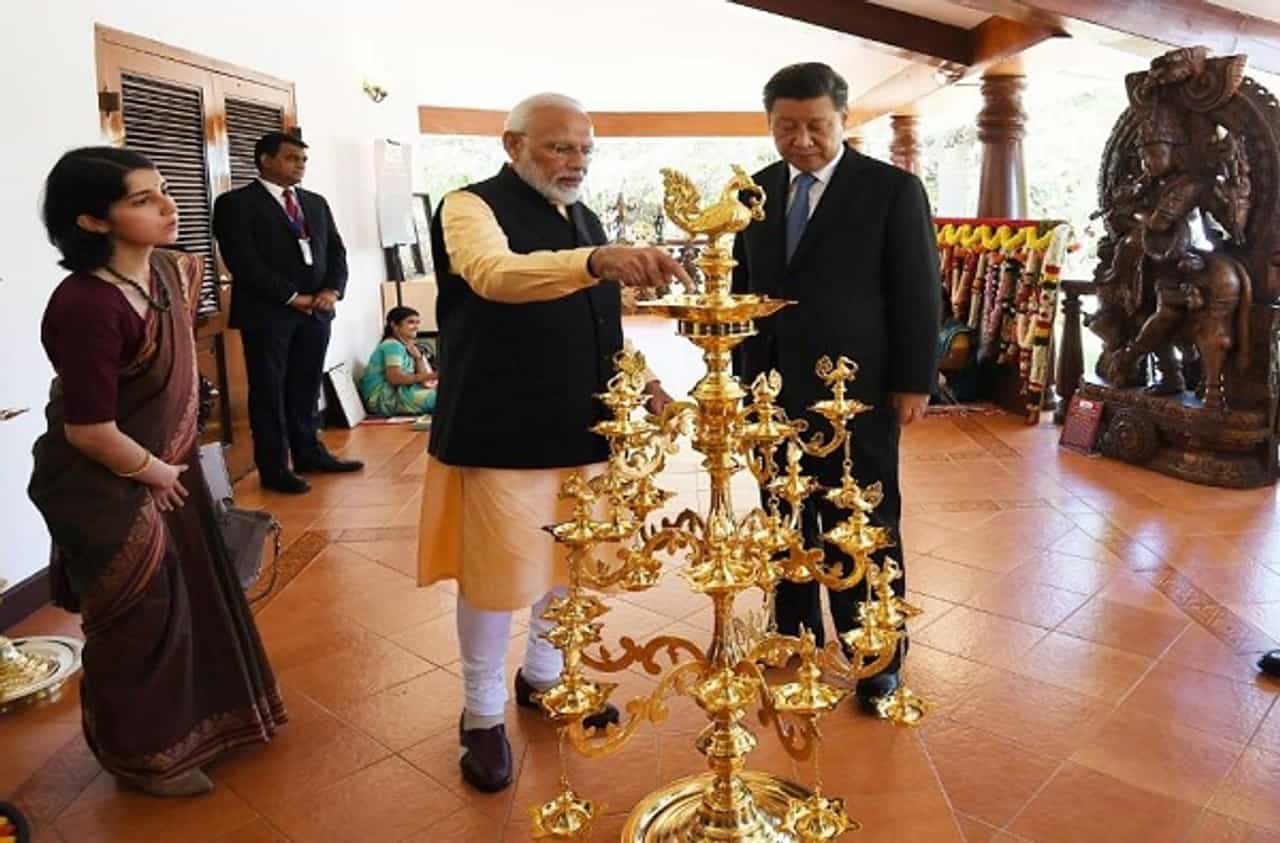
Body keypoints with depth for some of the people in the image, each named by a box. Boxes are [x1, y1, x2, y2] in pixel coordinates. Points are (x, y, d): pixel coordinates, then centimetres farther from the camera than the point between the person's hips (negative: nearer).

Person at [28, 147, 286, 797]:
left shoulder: (169, 269, -4)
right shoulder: (86, 306, -30)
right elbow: (89, 431, -27)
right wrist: (155, 472, -11)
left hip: (168, 464, 8)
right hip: (105, 489, -8)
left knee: (192, 598, 20)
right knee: (140, 621, 8)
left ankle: (196, 720, 44)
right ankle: (142, 755, 33)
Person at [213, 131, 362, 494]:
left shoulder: (316, 203, 16)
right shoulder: (236, 203, -4)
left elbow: (336, 250, 14)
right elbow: (243, 261, -12)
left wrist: (332, 290, -4)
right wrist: (291, 297, -14)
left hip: (316, 311, 6)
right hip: (267, 313, -5)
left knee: (307, 388, 12)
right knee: (269, 391, 2)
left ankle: (309, 452, 23)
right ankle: (274, 467, 9)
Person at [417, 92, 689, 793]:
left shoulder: (582, 217, 13)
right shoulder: (472, 207, -10)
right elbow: (495, 274, -34)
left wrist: (637, 379, 6)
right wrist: (596, 259, -49)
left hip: (580, 427, 7)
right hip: (500, 433, -7)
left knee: (567, 562, 18)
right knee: (497, 572, 4)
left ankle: (543, 676, 41)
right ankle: (482, 714, 25)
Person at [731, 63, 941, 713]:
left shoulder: (893, 189, -4)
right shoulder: (757, 191, 9)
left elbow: (918, 294, -4)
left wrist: (914, 383, -7)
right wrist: (739, 371, 11)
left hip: (855, 392, -4)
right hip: (772, 391, 4)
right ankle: (795, 635, 30)